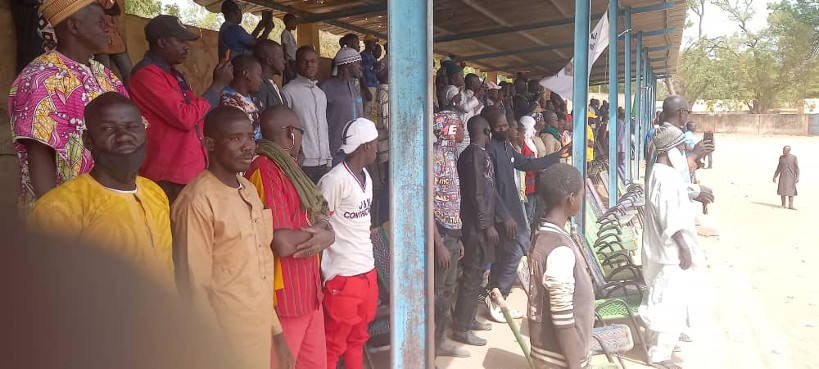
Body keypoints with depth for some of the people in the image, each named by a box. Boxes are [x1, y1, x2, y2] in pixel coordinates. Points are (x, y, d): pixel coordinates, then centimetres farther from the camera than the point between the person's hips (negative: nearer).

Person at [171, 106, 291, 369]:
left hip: (261, 331, 7)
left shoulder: (250, 191, 6)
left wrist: (276, 330, 11)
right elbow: (195, 287, -16)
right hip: (227, 337, -7)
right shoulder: (198, 201, -18)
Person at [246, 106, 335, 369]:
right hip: (283, 298, -9)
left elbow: (322, 222, 10)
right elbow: (284, 244, -25)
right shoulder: (265, 170, -17)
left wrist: (326, 235, -13)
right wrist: (317, 233, -6)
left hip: (309, 293, 9)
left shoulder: (288, 168, 13)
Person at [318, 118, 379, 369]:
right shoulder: (335, 180, -16)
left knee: (357, 339, 19)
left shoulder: (366, 177, 12)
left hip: (367, 271, 8)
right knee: (334, 345, 5)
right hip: (343, 276, -8)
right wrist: (325, 274, -11)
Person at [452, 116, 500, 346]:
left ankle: (468, 319, 27)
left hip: (479, 223, 10)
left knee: (476, 274, 16)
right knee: (472, 275, -4)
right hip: (477, 225, -10)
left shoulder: (479, 154, 13)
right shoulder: (475, 155, -16)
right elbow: (477, 194, -20)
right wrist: (487, 225, -17)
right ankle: (460, 328, 3)